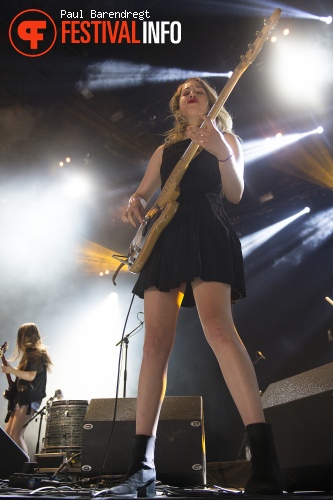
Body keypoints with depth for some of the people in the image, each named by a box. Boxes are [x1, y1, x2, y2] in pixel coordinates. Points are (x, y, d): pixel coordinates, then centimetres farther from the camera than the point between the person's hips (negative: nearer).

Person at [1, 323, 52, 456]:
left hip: (29, 400, -10)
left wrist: (11, 370, -12)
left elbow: (31, 376, -18)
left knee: (16, 435, -14)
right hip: (21, 398, 10)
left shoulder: (37, 354, -9)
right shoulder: (29, 354, 18)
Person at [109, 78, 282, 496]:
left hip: (206, 234, -4)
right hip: (165, 240, 5)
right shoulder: (164, 150, 26)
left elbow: (235, 193, 1)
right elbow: (141, 194, 24)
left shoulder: (225, 138, 16)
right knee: (155, 343, -5)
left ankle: (265, 461, -31)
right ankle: (142, 465, -2)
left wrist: (222, 153, -17)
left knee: (217, 328, -27)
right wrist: (135, 204, -1)